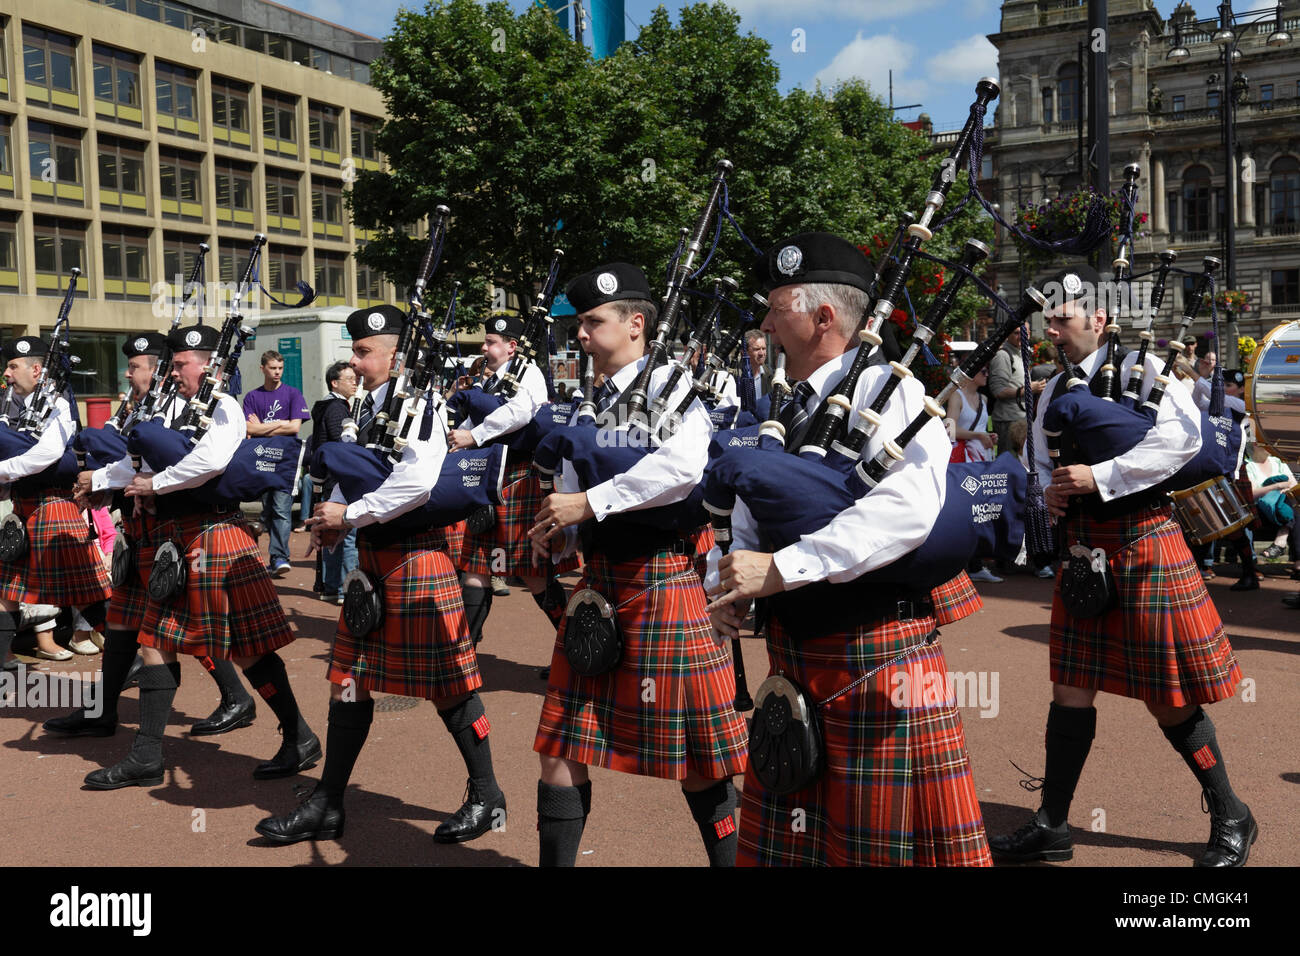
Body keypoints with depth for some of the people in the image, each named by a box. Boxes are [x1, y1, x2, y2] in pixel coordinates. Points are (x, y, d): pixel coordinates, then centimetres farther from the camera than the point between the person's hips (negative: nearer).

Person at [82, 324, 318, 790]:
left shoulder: (223, 407, -11)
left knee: (248, 646, -2)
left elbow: (211, 459, -29)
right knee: (156, 642, 10)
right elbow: (157, 454, 24)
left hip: (215, 536, -9)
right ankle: (146, 758, 18)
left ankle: (301, 741, 10)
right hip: (177, 540, 9)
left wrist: (156, 484, -16)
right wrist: (147, 490, 3)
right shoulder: (177, 405, 15)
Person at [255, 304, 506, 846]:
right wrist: (328, 522, 1)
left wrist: (350, 514, -18)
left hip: (414, 555, -9)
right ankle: (327, 806, 22)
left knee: (445, 680, 1)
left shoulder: (417, 406, -14)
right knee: (350, 677, 11)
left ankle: (486, 798, 17)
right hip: (369, 557, 9)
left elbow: (418, 481, -27)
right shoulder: (370, 408, 12)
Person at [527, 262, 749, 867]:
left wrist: (590, 502, -22)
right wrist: (557, 535, -4)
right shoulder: (589, 406, 13)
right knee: (561, 748, 8)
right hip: (597, 581, 7)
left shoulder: (669, 384, -8)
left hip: (662, 581, -7)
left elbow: (683, 465, -28)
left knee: (690, 752, 5)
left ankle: (729, 858, 26)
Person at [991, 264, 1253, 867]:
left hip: (1142, 542, -6)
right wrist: (1050, 492, -2)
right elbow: (1043, 461, 21)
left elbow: (1183, 438, -18)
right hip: (1082, 546, 6)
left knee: (1167, 698, 1)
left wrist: (1100, 477, -20)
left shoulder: (1142, 368, -7)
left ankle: (1231, 819, 22)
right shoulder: (1055, 389, 12)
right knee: (1071, 688, 8)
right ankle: (1052, 827, 17)